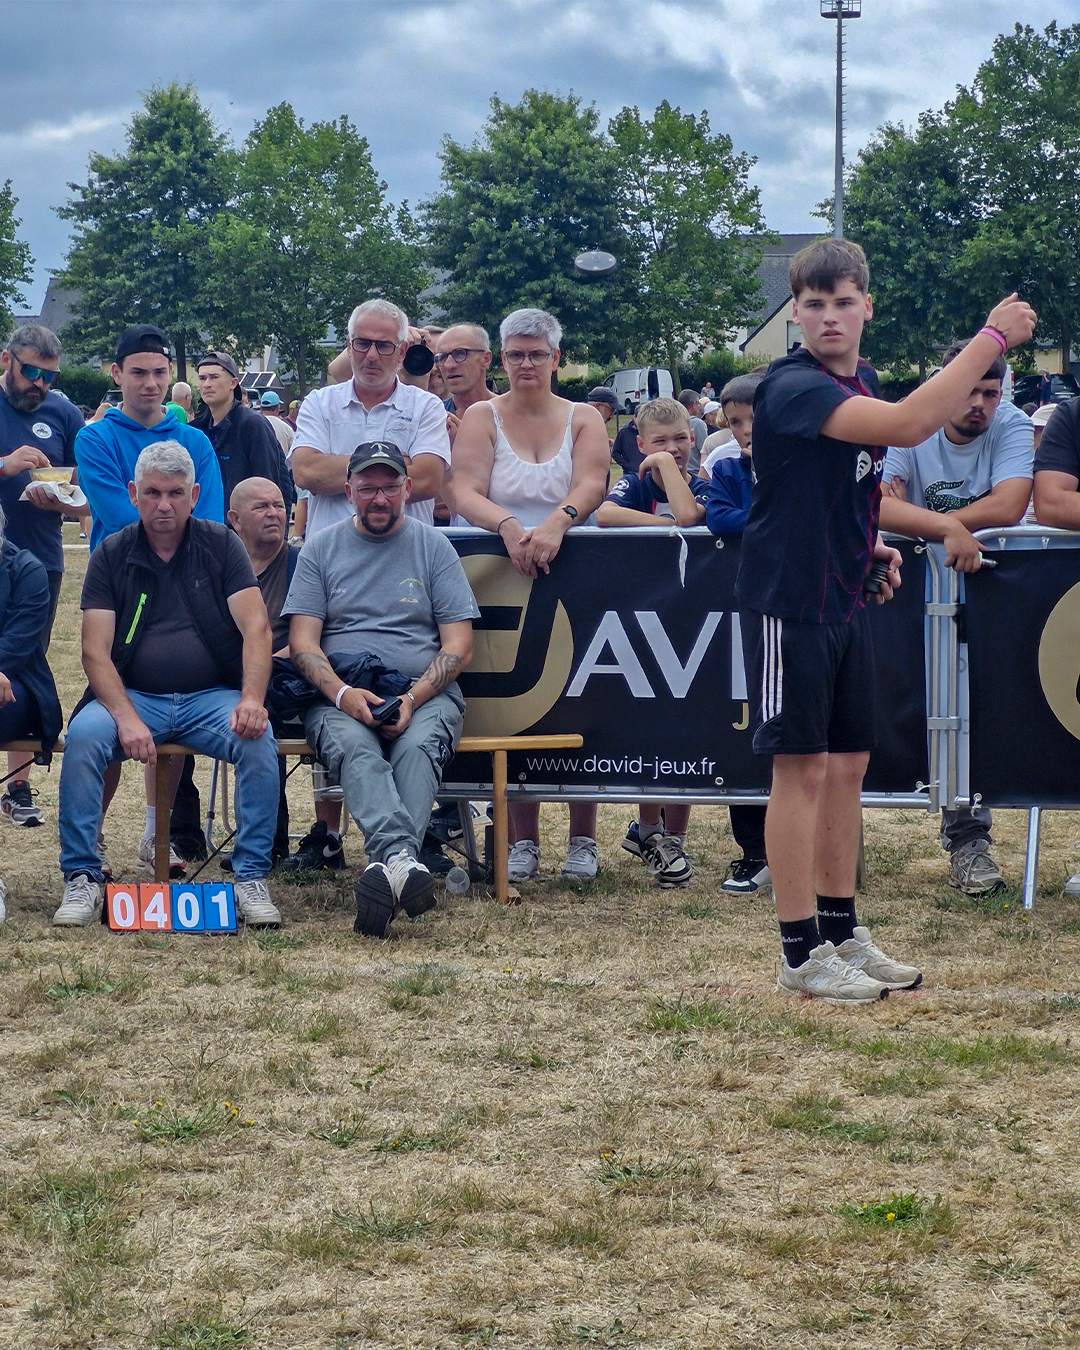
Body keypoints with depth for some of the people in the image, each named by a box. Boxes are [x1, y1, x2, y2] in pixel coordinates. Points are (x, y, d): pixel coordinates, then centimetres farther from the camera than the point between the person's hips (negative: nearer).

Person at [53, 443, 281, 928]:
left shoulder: (221, 545, 6)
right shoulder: (111, 555, 6)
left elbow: (256, 627, -4)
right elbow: (95, 651, -3)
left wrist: (251, 700, -23)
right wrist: (127, 718, -21)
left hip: (212, 697, 0)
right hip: (133, 696, 0)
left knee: (260, 739, -30)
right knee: (84, 735, -30)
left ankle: (252, 877, -21)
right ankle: (81, 879, -22)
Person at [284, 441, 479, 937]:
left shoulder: (433, 546, 13)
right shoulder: (322, 548, 14)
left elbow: (459, 645, 6)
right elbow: (302, 641, 6)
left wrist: (413, 700, -12)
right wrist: (342, 693, -15)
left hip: (425, 693, 0)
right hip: (338, 694, 0)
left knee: (417, 746, -35)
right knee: (354, 746, -35)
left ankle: (385, 864, -57)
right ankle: (401, 857, -60)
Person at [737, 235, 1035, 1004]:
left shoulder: (864, 384, 11)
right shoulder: (792, 387, -18)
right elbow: (907, 425, -32)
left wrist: (873, 546, 7)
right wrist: (994, 337, -27)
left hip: (847, 600, 8)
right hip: (789, 603, -8)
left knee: (848, 765, 11)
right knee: (803, 768, -4)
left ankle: (842, 933, 21)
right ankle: (802, 953, 2)